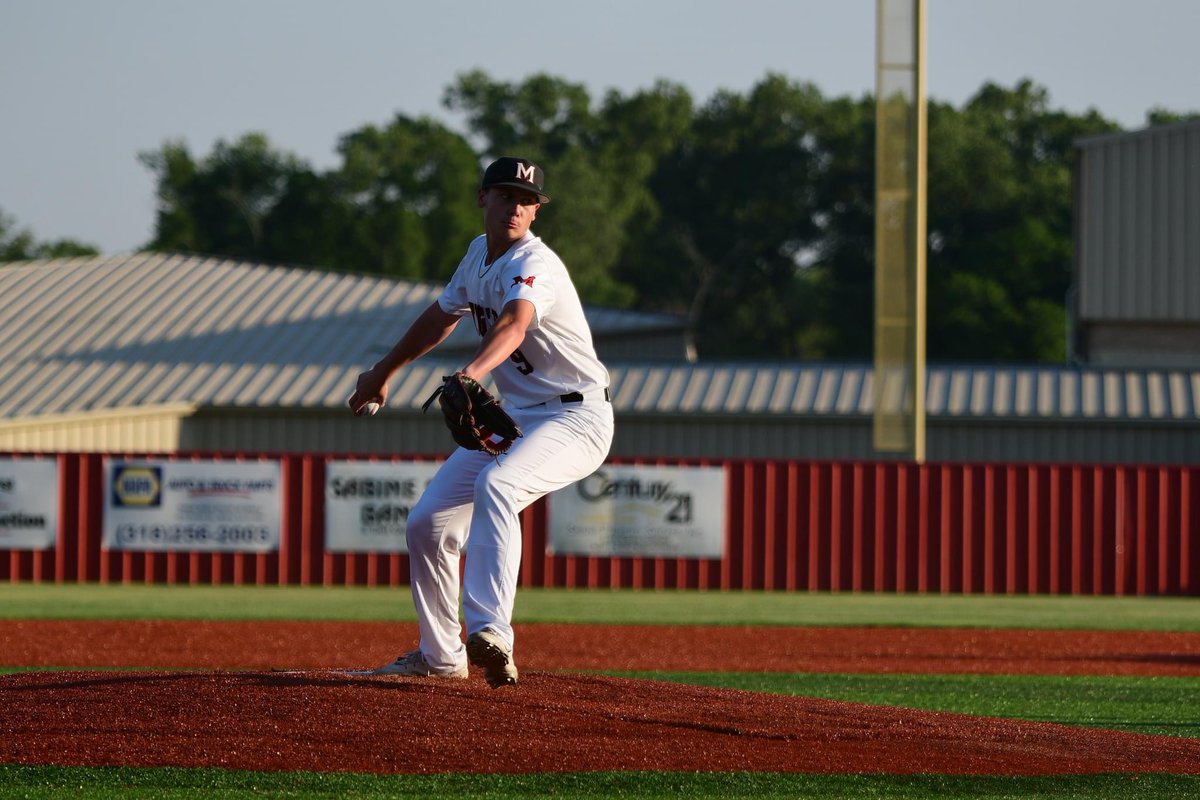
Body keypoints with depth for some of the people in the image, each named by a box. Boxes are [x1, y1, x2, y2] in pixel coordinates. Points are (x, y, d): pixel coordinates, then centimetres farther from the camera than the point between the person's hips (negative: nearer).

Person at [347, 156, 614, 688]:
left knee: (494, 485, -37)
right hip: (513, 416, 9)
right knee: (427, 523, 5)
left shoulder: (533, 264, -20)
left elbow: (514, 325, -41)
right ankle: (441, 656, 22)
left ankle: (490, 633, -50)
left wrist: (471, 374, -60)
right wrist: (383, 373, 33)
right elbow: (443, 316, 26)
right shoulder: (479, 253, 7)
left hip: (575, 418, -9)